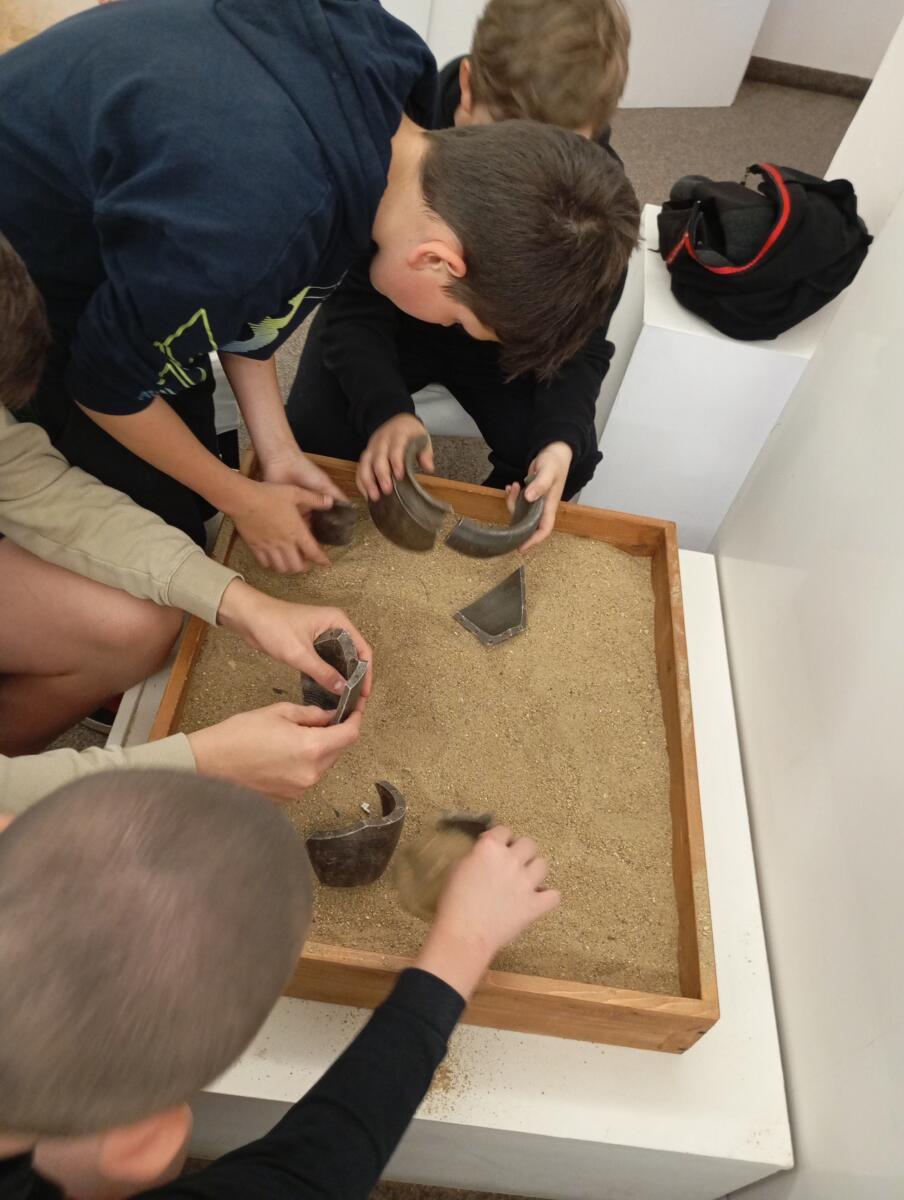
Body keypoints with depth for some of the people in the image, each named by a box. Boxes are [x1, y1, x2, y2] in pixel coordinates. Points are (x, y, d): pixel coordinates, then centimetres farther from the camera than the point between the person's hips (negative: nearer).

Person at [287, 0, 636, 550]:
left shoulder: (598, 195, -25)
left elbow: (580, 346, -16)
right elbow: (355, 309, -26)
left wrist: (562, 439, -38)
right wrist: (385, 409, -47)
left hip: (504, 335, 2)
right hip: (390, 313, -1)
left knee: (569, 459, -17)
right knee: (314, 435, -23)